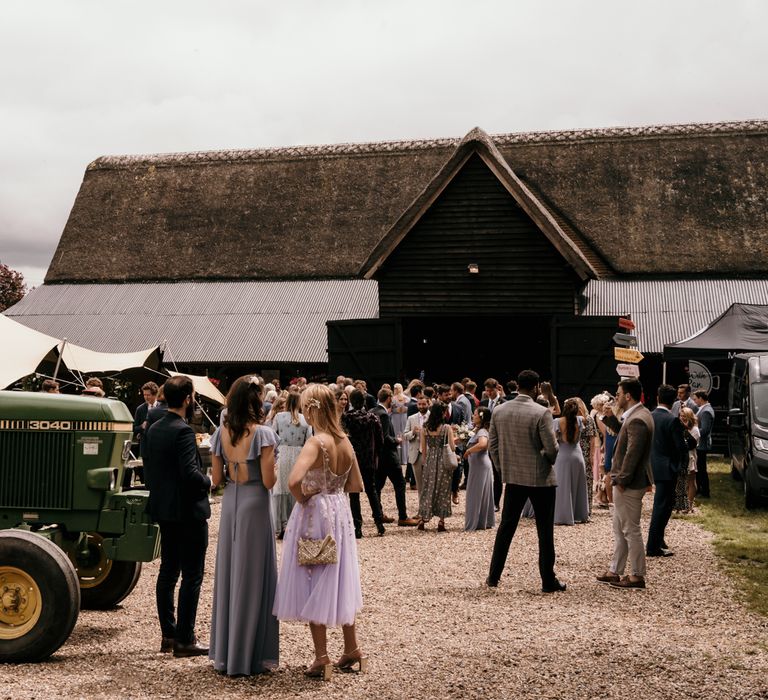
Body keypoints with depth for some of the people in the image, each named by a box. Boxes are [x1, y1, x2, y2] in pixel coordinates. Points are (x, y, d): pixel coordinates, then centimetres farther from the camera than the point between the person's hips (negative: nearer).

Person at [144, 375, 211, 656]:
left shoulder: (153, 430, 8)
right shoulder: (183, 431, -19)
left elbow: (148, 471, 13)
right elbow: (191, 473, -24)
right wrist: (208, 482, -6)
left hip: (163, 511, 9)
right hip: (188, 511, -9)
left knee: (168, 572, 13)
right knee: (192, 576, -2)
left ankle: (168, 634, 19)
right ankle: (184, 639, 0)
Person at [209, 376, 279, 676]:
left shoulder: (221, 434, 2)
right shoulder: (263, 433, -12)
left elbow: (216, 478, 5)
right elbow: (268, 481, -14)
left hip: (229, 503, 5)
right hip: (254, 505, -5)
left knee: (228, 573, 13)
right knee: (252, 576, 3)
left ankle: (223, 651, 20)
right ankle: (248, 655, 9)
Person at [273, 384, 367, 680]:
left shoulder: (316, 442, -20)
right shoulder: (345, 442, 2)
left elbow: (294, 481, -33)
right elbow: (356, 485, 11)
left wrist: (303, 498, -15)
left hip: (314, 515, -7)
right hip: (340, 514, 7)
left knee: (314, 582, 4)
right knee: (338, 579, 18)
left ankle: (321, 659, 8)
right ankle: (351, 650, 26)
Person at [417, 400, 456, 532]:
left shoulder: (425, 428, 0)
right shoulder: (447, 428, -10)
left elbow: (423, 449, 5)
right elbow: (452, 448, -10)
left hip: (429, 461, 3)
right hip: (443, 461, -3)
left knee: (427, 489, 12)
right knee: (443, 490, 7)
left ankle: (422, 519, 9)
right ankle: (441, 522, 6)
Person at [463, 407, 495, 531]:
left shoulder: (482, 431, -17)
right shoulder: (478, 430, 12)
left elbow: (482, 444, -37)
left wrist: (468, 451, -26)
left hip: (481, 466, -9)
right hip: (478, 466, 9)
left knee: (477, 494, -1)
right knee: (481, 494, 14)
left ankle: (477, 523, 6)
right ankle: (486, 522, 21)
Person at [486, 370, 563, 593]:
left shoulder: (498, 411, -2)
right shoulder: (541, 413, -17)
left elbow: (493, 445, 3)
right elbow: (552, 449, -15)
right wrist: (549, 461, 6)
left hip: (513, 478, 4)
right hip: (541, 478, -4)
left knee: (506, 527, 14)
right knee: (545, 532, 6)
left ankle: (493, 577, 17)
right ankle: (548, 581, 11)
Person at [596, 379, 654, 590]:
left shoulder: (637, 420, -23)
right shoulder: (638, 414, 10)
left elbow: (632, 454, -25)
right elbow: (625, 435, 23)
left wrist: (622, 480, -19)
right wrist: (611, 418, 13)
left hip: (629, 485, -11)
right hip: (628, 481, 11)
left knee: (631, 531, -1)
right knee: (620, 529, 18)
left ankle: (637, 576, 8)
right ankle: (615, 571, 27)